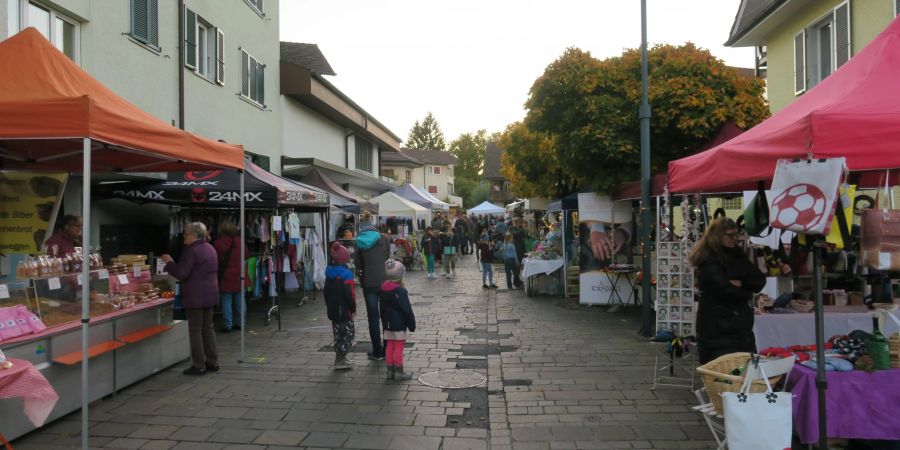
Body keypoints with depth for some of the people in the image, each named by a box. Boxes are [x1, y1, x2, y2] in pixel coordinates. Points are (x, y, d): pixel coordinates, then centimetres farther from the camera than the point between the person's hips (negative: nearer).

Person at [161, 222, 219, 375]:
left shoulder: (191, 251, -16)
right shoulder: (210, 248, 12)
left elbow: (181, 273, -17)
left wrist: (169, 262, -2)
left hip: (195, 297, -8)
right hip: (210, 294, 9)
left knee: (195, 330, -1)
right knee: (208, 328, 14)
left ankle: (199, 365, 3)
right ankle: (212, 362, 18)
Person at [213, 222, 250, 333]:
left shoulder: (218, 244, -13)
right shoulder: (240, 242, -2)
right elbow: (247, 255, 11)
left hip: (225, 278, -4)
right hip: (239, 276, 4)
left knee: (226, 302, 3)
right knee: (239, 301, 13)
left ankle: (227, 325, 4)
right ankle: (240, 323, 18)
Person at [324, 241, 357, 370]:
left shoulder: (329, 272, 7)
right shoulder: (346, 273, -17)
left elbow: (326, 291, 14)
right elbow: (349, 293, -19)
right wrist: (353, 309, -10)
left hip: (332, 310, 8)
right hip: (344, 310, -8)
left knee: (338, 333, 17)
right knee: (349, 332, 2)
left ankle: (340, 357, 24)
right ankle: (340, 360, -3)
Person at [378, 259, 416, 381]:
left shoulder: (382, 291, 4)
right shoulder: (401, 291, -18)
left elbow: (382, 310, 12)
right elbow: (407, 311, -15)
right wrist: (412, 325, -5)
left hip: (388, 325, 7)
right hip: (399, 326, -7)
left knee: (390, 347, 12)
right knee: (399, 348, 0)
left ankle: (390, 371, 19)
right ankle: (399, 372, 6)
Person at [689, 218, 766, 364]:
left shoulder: (736, 254, 12)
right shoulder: (708, 259, -10)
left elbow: (760, 280, 7)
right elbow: (725, 290, -19)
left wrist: (740, 284, -12)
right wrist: (747, 292, -2)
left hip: (740, 322, 7)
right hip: (717, 326, -7)